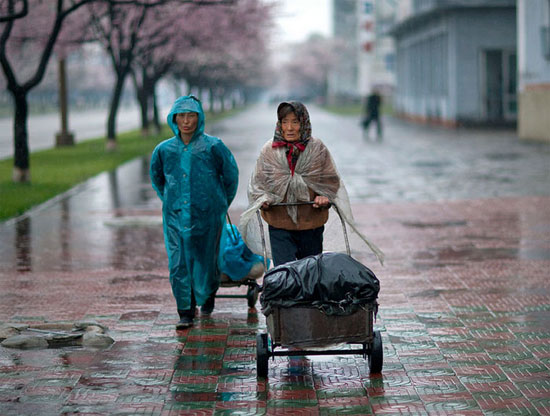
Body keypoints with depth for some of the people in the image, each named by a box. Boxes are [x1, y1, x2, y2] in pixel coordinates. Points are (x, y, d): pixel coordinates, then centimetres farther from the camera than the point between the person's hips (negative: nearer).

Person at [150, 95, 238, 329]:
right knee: (178, 264, -5)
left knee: (206, 260, 6)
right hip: (175, 216, 2)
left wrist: (221, 204, 14)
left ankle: (208, 297, 37)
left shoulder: (213, 147, -5)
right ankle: (185, 312, 3)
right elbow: (156, 178, 22)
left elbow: (231, 176, 7)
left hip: (207, 215, -2)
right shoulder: (164, 150, 3)